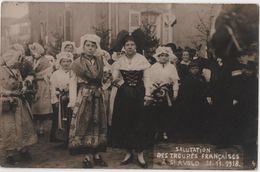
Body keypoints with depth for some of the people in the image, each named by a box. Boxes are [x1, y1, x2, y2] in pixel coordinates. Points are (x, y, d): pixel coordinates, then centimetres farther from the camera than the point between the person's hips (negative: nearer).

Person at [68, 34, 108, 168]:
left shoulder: (99, 61, 11)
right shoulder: (78, 63, -1)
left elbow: (102, 79, 14)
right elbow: (73, 82, -5)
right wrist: (73, 99, -14)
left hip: (98, 96, 4)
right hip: (83, 96, -4)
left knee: (98, 124, 7)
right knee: (83, 125, -1)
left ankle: (97, 155, 15)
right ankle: (86, 157, 5)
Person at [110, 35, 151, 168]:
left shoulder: (142, 59, -1)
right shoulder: (119, 61, 5)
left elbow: (147, 78, -3)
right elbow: (115, 77, 1)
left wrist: (147, 94, -9)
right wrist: (116, 81, -22)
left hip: (138, 94, -2)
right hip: (123, 95, 2)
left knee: (139, 123, -1)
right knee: (124, 123, 4)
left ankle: (140, 155, 7)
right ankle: (128, 152, 16)